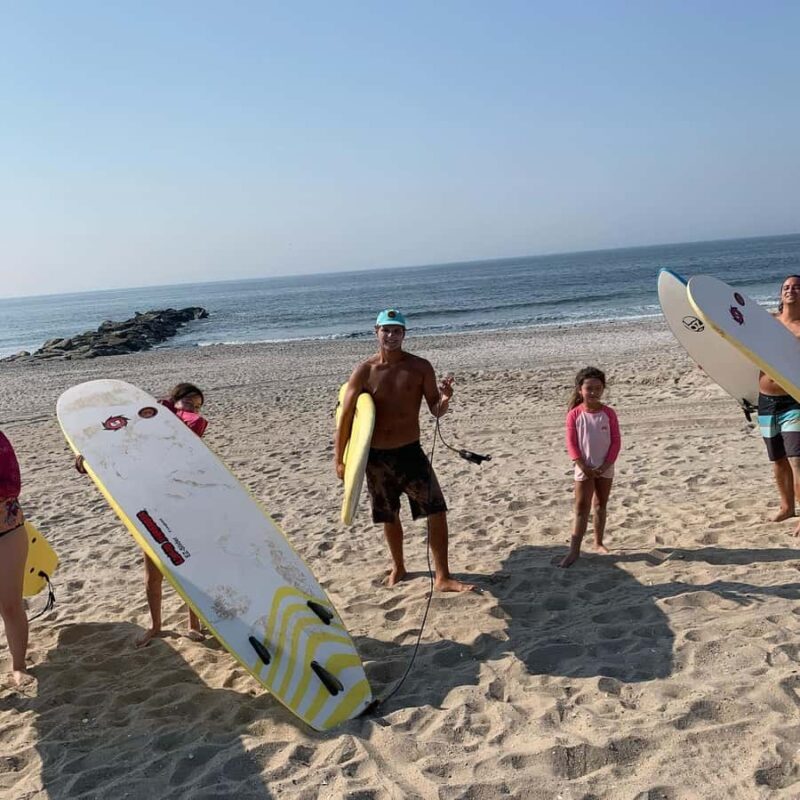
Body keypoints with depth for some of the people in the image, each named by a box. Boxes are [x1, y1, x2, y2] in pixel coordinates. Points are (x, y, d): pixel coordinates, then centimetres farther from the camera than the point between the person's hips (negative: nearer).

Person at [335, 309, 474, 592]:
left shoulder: (420, 367, -4)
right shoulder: (364, 372, -5)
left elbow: (436, 411, -1)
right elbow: (346, 416, -2)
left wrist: (444, 399, -25)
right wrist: (339, 458, -3)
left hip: (411, 452, 0)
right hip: (376, 457, 0)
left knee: (437, 511, -7)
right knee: (389, 517, 15)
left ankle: (443, 577, 5)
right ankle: (398, 567, 38)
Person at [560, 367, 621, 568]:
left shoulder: (609, 413, -5)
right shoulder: (574, 414, -10)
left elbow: (616, 441, -3)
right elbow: (571, 443, -9)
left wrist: (606, 465, -12)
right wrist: (583, 466, -15)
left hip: (605, 469, 2)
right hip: (584, 469, -2)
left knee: (601, 506, 14)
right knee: (581, 508, -3)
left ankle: (598, 542, 28)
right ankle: (574, 550, -3)